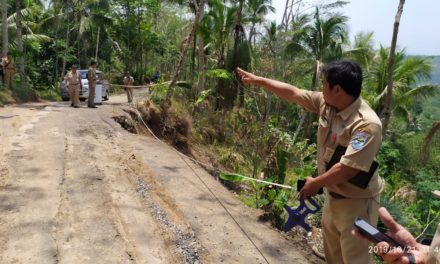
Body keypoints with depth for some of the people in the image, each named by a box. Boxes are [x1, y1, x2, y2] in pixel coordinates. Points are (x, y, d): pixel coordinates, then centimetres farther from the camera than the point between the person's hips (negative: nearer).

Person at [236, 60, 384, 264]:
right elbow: (292, 93, 5)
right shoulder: (326, 103, -6)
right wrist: (258, 80, 10)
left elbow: (348, 168, -31)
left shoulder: (367, 124, -29)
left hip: (356, 202, -8)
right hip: (333, 195, 8)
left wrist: (316, 183, -17)